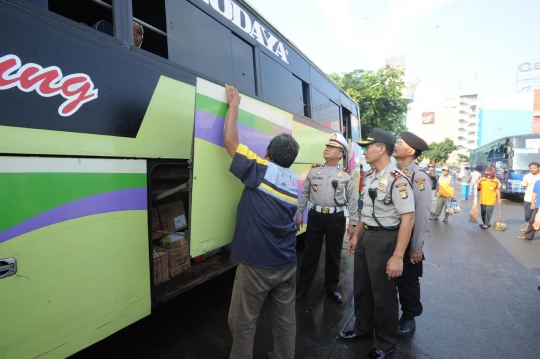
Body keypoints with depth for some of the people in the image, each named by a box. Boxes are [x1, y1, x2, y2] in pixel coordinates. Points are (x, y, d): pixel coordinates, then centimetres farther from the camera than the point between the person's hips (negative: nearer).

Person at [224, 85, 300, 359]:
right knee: (285, 320, 19)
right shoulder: (293, 181, 7)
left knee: (243, 324, 10)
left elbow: (230, 141, -7)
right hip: (286, 264, 7)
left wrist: (233, 105, 6)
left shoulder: (260, 171, -12)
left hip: (256, 265, -6)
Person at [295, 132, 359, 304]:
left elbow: (352, 200, 2)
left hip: (336, 218, -1)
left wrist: (352, 223, 0)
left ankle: (332, 287, 33)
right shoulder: (314, 170, 4)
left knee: (334, 254, 13)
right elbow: (304, 194, 8)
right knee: (310, 252, 10)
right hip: (315, 216, 1)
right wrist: (299, 215, 9)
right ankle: (302, 287, 24)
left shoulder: (345, 175, -1)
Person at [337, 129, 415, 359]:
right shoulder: (370, 178, 7)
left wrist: (398, 256, -26)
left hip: (384, 240, -8)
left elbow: (408, 218, -25)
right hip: (366, 237, 9)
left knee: (383, 295, 10)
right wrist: (356, 235, 20)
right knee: (361, 288, 22)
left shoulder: (397, 179, -21)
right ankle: (362, 329, 46)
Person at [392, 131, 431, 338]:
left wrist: (416, 247, -13)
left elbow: (422, 215, -16)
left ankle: (409, 318, 38)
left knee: (407, 281, 15)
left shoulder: (419, 178, -17)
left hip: (407, 240, -5)